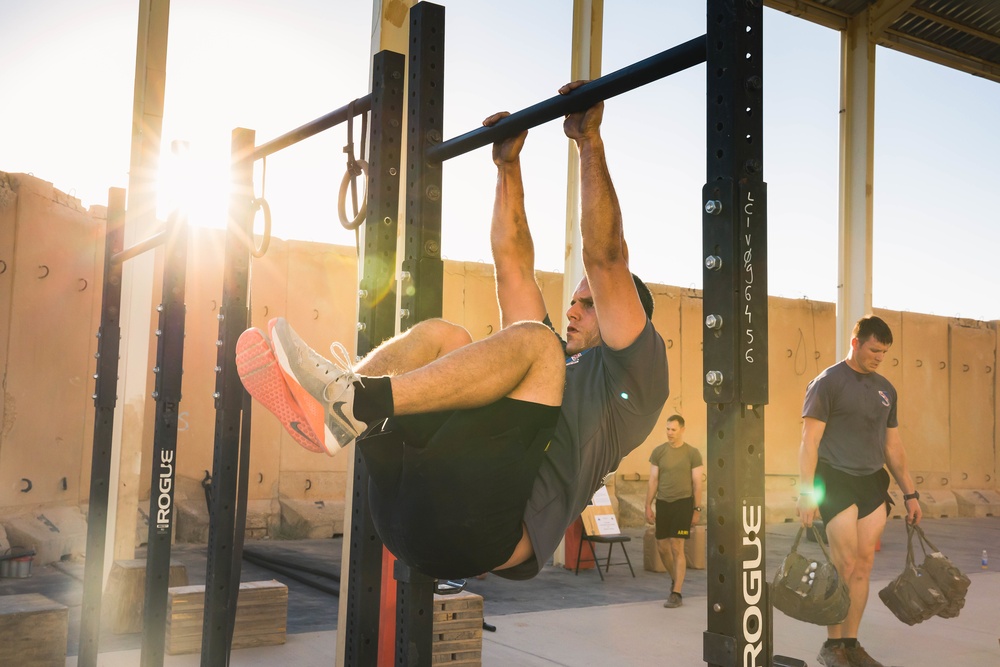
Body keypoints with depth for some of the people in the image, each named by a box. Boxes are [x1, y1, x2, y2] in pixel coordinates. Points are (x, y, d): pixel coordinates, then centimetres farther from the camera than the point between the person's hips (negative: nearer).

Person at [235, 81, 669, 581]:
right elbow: (513, 265, 34)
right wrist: (507, 164, 36)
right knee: (440, 336, 5)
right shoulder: (551, 361, 37)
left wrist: (590, 142, 8)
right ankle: (320, 406, -22)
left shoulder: (632, 372, 18)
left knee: (532, 341, -19)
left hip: (492, 528, -7)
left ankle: (358, 401, -36)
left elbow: (605, 259, 8)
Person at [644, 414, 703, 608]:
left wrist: (697, 509, -5)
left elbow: (697, 483, -2)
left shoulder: (692, 453, -4)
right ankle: (676, 579, 35)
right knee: (662, 546, 9)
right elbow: (653, 481, 5)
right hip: (662, 503, 4)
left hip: (683, 503, -4)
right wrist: (648, 506, 1)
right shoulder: (658, 452, 3)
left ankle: (676, 594, -3)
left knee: (677, 548, -8)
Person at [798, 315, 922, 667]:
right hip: (836, 481, -6)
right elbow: (809, 441, -11)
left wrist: (910, 493, 16)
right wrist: (807, 493, -18)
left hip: (873, 483, 6)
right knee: (845, 565, -7)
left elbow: (893, 446, 18)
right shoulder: (827, 383, -6)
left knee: (864, 566, 5)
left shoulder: (885, 389, 13)